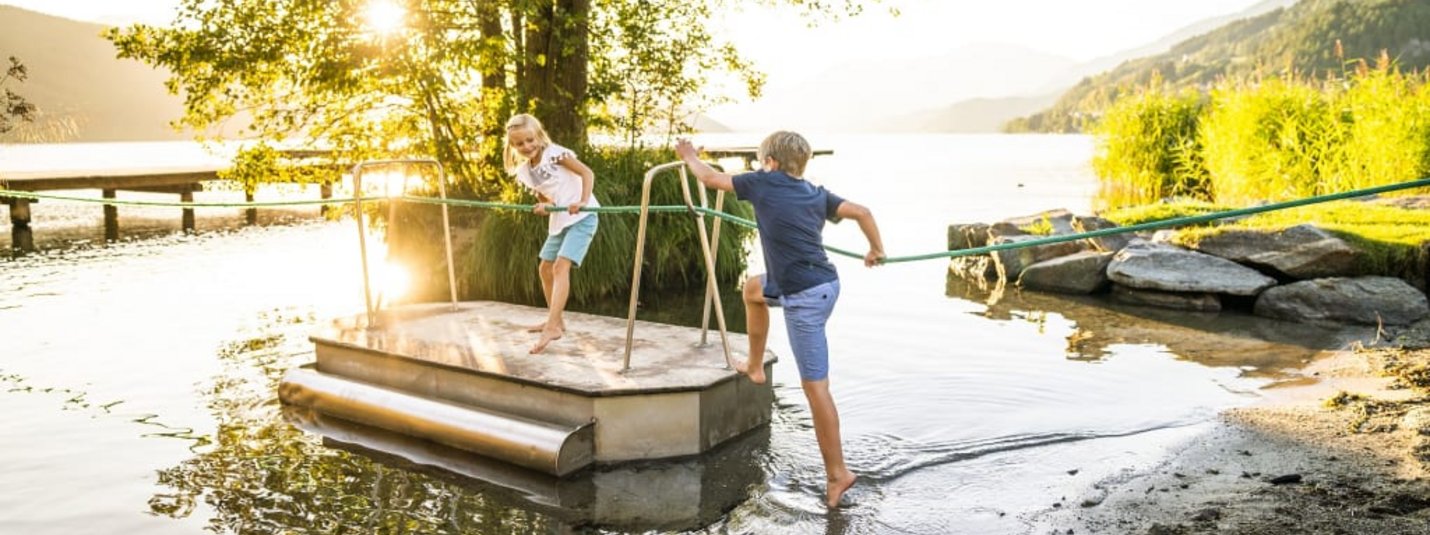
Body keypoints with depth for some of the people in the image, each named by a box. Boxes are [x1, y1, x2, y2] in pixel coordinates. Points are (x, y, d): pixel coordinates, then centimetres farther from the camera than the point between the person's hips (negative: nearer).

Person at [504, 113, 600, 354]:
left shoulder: (554, 153, -13)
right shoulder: (523, 171, 6)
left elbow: (587, 172, -18)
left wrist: (583, 201, -31)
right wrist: (543, 205, -7)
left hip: (582, 217, -9)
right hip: (558, 220, 9)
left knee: (561, 266, -21)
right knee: (545, 268, 15)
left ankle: (552, 327, -25)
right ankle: (556, 320, 30)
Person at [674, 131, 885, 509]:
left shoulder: (763, 183, -2)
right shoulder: (816, 194, 11)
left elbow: (709, 177, 9)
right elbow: (862, 212, 6)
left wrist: (689, 156, 28)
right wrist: (876, 251, 21)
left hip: (804, 297, -8)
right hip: (822, 282, 8)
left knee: (814, 385, -3)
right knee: (753, 288, 31)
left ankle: (837, 473, 3)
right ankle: (755, 367, 42)